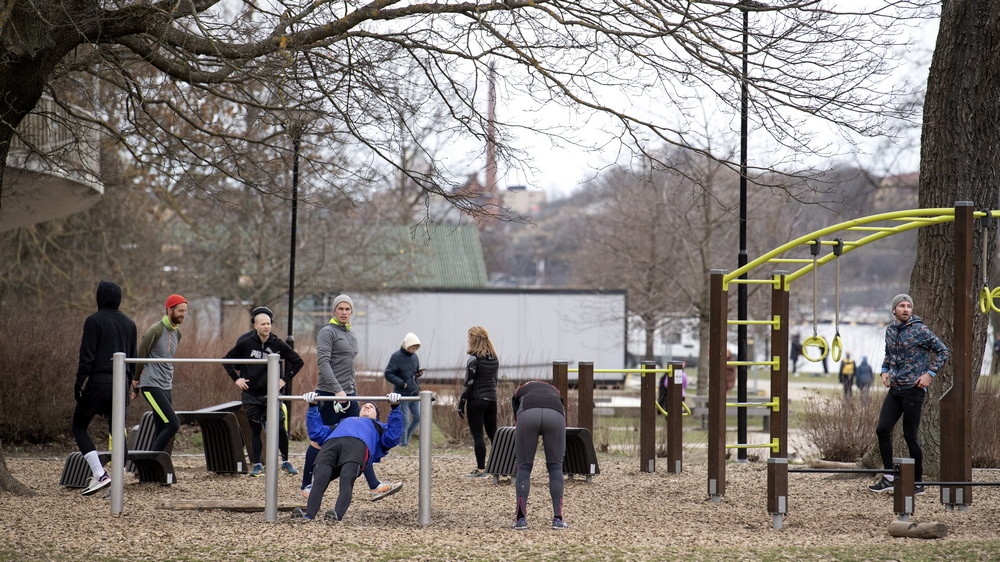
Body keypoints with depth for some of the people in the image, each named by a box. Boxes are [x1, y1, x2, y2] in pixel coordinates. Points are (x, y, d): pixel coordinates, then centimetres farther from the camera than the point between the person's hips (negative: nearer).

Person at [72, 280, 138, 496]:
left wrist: (79, 383, -8)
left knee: (79, 426, 5)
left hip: (98, 381, -6)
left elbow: (87, 356, -12)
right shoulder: (129, 323, 12)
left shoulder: (94, 321, -7)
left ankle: (99, 475, -11)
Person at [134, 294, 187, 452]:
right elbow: (139, 356, -6)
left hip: (167, 387, 8)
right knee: (173, 424, -16)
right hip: (152, 386, -8)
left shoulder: (177, 332, 13)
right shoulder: (155, 330, -12)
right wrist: (136, 382, 4)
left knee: (161, 431, 5)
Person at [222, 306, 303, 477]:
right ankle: (257, 465, 12)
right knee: (255, 430, 4)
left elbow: (298, 361, 10)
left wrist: (285, 379, 4)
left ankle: (286, 462, 11)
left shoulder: (278, 344, -1)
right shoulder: (246, 343, -4)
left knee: (280, 428, -4)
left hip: (271, 394, 0)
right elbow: (227, 359, 7)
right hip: (251, 395, 0)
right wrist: (236, 378, 0)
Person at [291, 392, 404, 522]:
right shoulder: (343, 422, 49)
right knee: (319, 480, -29)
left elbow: (392, 437, 19)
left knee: (346, 480, -35)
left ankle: (338, 514, -55)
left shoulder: (378, 427, 40)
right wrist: (312, 407, 39)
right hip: (331, 443, 2)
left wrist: (395, 408, 13)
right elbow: (317, 432, 41)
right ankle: (308, 514, -48)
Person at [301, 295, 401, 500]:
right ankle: (305, 486, 10)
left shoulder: (350, 335, 17)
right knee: (321, 441, -1)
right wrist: (337, 390, -27)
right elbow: (323, 362, -19)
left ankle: (374, 487, -5)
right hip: (329, 395, -8)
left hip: (348, 395, 8)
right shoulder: (327, 332, -8)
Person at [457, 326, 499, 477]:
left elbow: (469, 383, -13)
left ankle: (481, 469, -3)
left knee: (477, 435, -2)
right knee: (493, 433, 12)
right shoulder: (494, 358, 9)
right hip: (492, 399, 7)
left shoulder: (474, 359, -12)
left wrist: (461, 405, -8)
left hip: (476, 400, -7)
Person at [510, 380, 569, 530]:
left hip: (528, 414, -1)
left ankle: (521, 519, 6)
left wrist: (519, 456, 40)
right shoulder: (554, 391, 41)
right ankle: (558, 519, 11)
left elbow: (517, 422, 33)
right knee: (555, 466, 15)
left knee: (524, 466, 12)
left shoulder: (519, 392, 37)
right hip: (555, 414, 1)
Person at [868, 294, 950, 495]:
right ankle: (888, 478, 2)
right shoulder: (890, 330, 11)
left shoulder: (920, 330, -9)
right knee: (882, 429, -4)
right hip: (895, 389, 6)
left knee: (910, 436, -4)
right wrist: (885, 371, 12)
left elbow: (943, 352, -5)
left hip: (914, 389, -6)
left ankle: (918, 482, 7)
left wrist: (930, 374, -12)